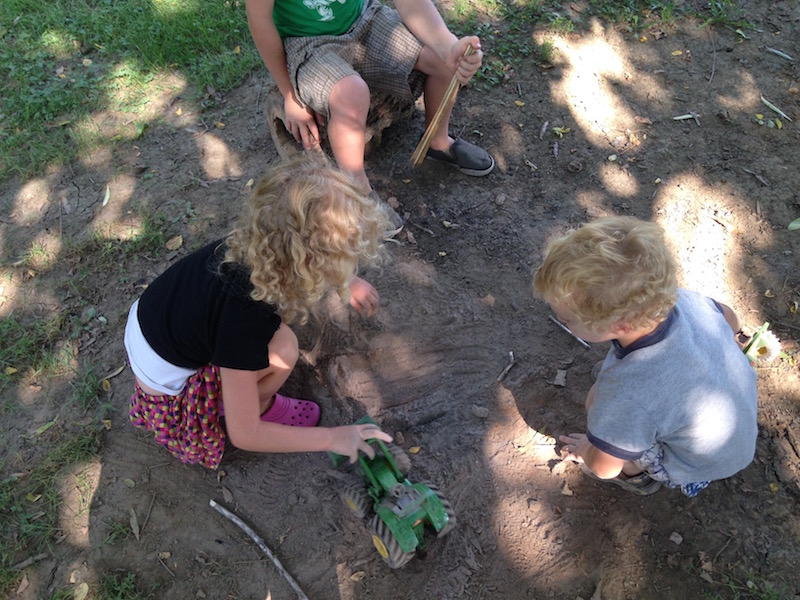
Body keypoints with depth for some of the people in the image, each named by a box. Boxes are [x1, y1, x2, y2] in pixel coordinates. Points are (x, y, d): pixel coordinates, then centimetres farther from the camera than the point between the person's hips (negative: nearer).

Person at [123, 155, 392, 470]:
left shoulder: (251, 244, -19)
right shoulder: (244, 318, -39)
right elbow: (243, 434, -29)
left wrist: (347, 282, 7)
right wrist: (332, 438, -21)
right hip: (165, 382, -7)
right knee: (282, 348, -21)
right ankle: (259, 406, 9)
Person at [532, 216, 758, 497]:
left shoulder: (626, 394, -43)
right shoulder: (684, 298, -25)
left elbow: (603, 468, -24)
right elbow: (731, 320, 1)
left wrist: (586, 451, 0)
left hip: (707, 463, -6)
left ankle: (639, 474, 17)